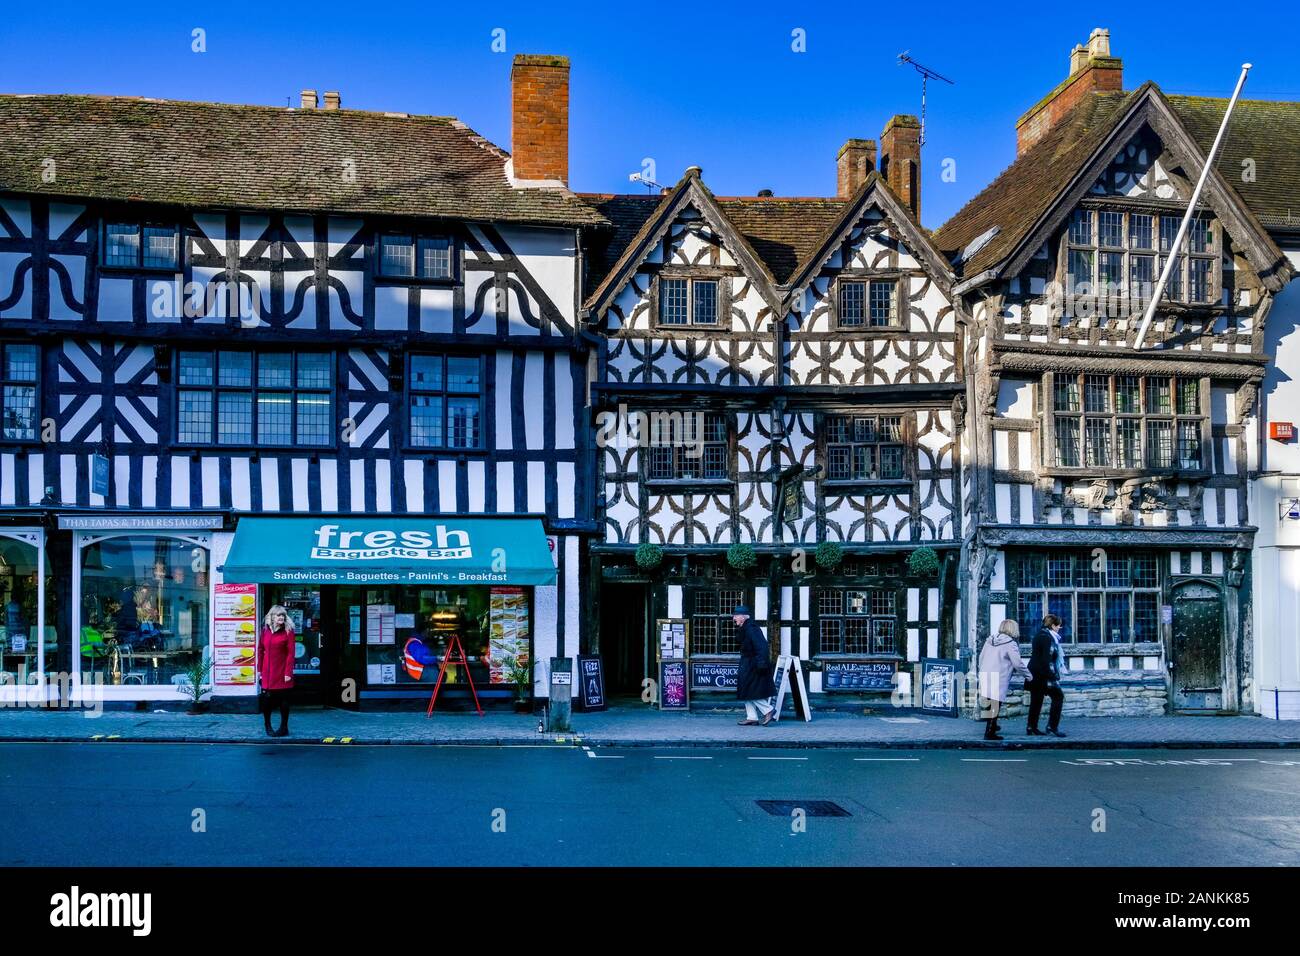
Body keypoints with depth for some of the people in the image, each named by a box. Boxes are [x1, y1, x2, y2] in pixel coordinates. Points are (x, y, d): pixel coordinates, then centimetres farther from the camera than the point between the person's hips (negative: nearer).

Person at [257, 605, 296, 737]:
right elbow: (260, 650, 12)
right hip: (267, 672, 4)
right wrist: (259, 670, 8)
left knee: (283, 700, 2)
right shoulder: (265, 630, 9)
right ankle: (268, 727, 19)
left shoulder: (288, 631, -4)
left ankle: (284, 728, 12)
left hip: (282, 672, -3)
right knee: (266, 699, 4)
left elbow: (291, 653, -8)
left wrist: (288, 672, -14)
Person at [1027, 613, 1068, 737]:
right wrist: (1053, 677, -21)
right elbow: (1047, 659, -21)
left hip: (1034, 673, 10)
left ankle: (1031, 728, 14)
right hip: (1043, 674, -10)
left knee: (1036, 699, 11)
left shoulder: (1040, 635, 15)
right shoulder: (1047, 637, -15)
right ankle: (1052, 726, -5)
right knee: (1058, 696, -3)